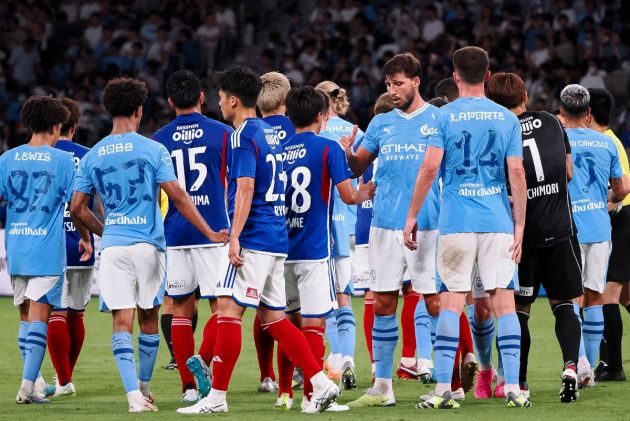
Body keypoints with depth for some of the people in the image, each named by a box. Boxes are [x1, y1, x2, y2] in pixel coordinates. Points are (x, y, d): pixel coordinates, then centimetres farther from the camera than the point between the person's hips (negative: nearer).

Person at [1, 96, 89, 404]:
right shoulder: (63, 161, -4)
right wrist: (86, 239, 12)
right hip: (48, 250, -4)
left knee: (26, 316, 15)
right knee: (39, 318, -4)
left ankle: (33, 382, 19)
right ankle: (27, 386, -11)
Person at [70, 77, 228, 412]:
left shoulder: (92, 156, 6)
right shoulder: (153, 150, -4)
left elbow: (77, 208, 7)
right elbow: (177, 196, -8)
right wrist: (211, 234, -4)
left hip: (113, 246, 2)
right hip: (148, 244, -2)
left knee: (122, 322, -2)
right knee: (148, 318, 14)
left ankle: (134, 393, -14)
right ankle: (144, 386, 25)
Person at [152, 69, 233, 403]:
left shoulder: (159, 140, 4)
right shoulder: (222, 134, 0)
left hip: (175, 234, 2)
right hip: (214, 231, -2)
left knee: (181, 309, 9)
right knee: (221, 305, 4)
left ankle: (188, 385, 5)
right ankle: (201, 360, -21)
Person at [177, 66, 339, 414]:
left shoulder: (244, 137, -10)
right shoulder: (270, 133, 18)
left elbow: (245, 189, -19)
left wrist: (234, 238, -21)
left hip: (255, 239, -9)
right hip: (277, 238, 9)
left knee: (229, 309, -8)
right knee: (273, 317, 11)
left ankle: (217, 396, -9)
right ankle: (321, 384, 6)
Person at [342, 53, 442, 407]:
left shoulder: (439, 120, 2)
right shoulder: (381, 123, 13)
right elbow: (358, 167, 12)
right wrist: (347, 154, -10)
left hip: (428, 225, -4)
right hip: (386, 224, 4)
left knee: (436, 301, -4)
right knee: (383, 304, 3)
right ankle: (383, 386, 8)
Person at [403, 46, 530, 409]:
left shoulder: (445, 116, 0)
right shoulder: (507, 119, 6)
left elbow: (430, 168, -8)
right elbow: (516, 172, 1)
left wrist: (412, 216, 0)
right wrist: (520, 225, 5)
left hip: (457, 223, -1)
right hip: (499, 223, 1)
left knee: (451, 302, 1)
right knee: (504, 300, 2)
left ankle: (443, 388, -4)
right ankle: (513, 388, -3)